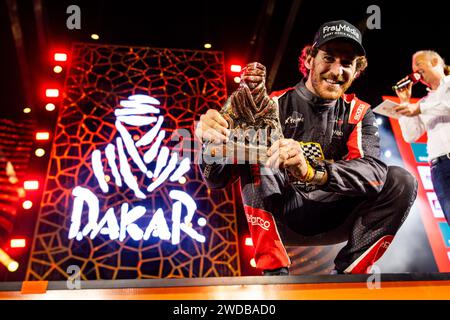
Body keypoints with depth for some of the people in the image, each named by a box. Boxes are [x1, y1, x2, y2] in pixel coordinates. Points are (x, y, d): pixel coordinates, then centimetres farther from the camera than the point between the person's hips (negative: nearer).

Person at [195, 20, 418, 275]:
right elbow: (219, 178, -12)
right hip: (277, 217, -1)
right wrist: (210, 142, -35)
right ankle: (274, 271, -26)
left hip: (332, 220, 2)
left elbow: (373, 171, -20)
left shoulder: (359, 114, 2)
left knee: (402, 181, -15)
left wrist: (313, 172, -40)